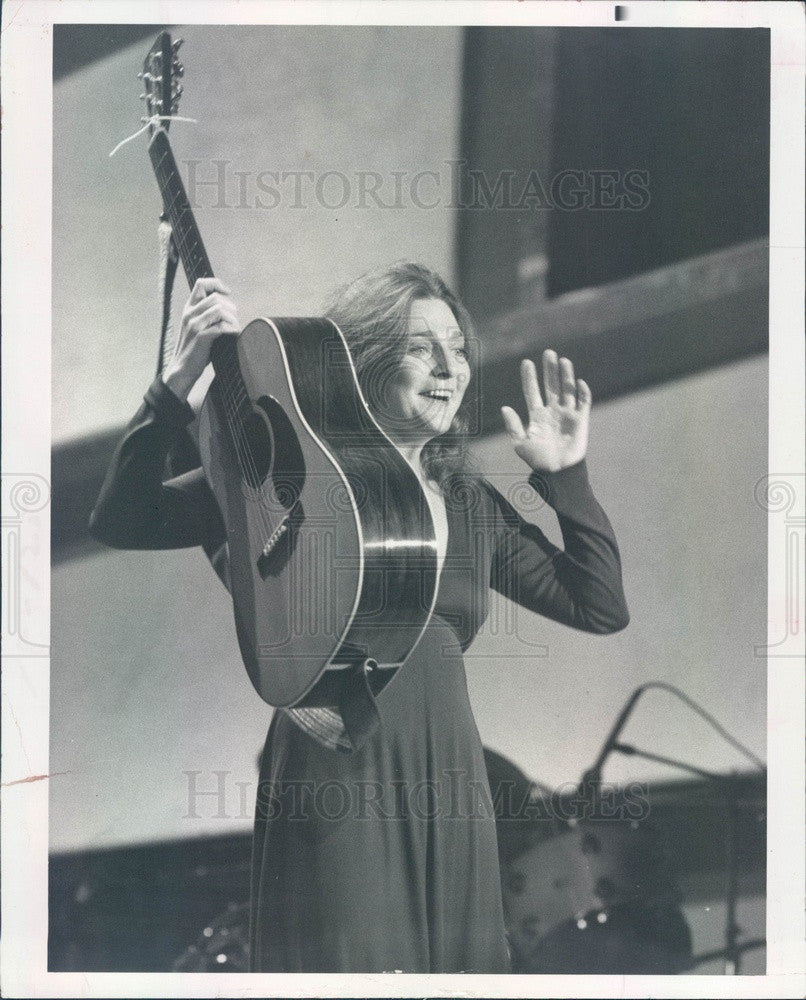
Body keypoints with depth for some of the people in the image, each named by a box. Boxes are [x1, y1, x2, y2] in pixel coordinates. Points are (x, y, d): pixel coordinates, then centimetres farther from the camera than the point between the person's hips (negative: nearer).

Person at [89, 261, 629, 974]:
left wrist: (565, 473, 9)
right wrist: (180, 380, -15)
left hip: (447, 795, 5)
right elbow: (121, 522, -8)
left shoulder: (470, 503, 13)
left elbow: (603, 608, 13)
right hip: (330, 790, -5)